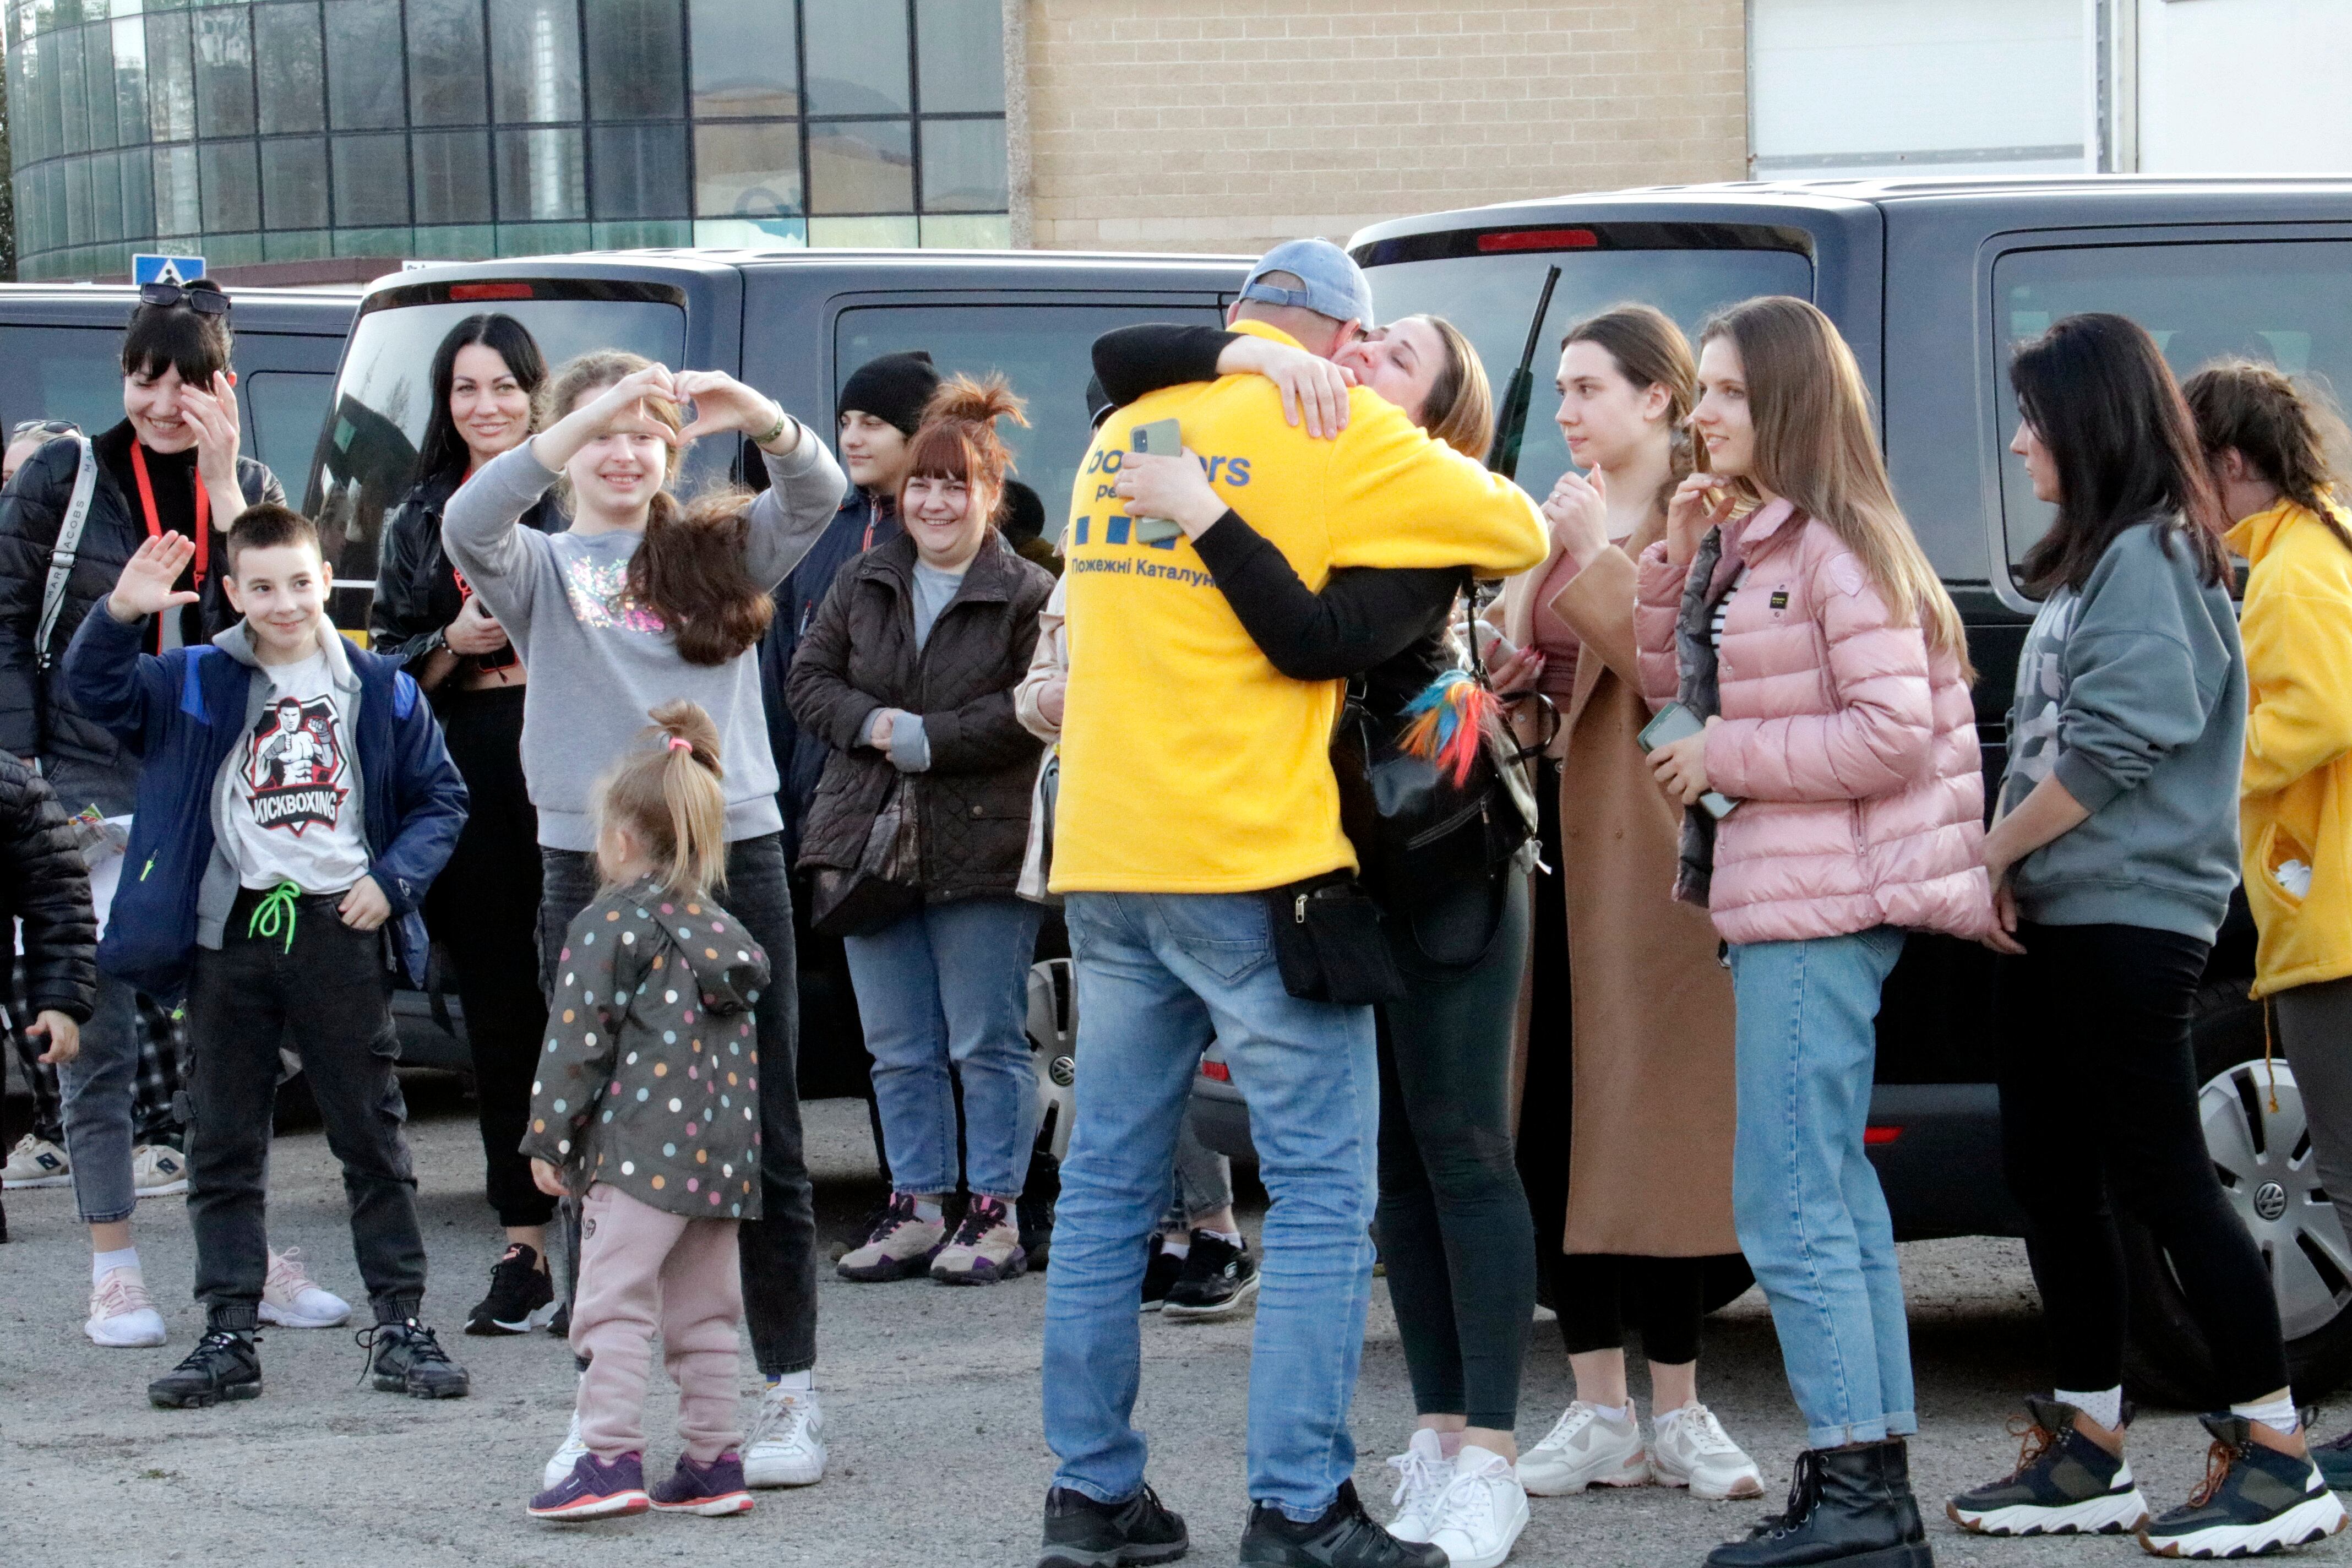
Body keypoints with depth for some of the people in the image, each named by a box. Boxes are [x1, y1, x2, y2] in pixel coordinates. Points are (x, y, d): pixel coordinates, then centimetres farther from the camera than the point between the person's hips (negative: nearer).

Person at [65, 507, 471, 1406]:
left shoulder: (380, 690, 7)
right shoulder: (195, 685, 5)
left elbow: (440, 798, 11)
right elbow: (95, 690, -7)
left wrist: (394, 879, -4)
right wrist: (120, 615, -25)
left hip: (339, 932, 0)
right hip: (229, 935, 0)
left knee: (373, 1140, 4)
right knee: (224, 1146, 5)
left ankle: (401, 1325, 10)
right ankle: (229, 1333, 10)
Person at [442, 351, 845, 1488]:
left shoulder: (719, 551, 11)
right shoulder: (542, 568, 7)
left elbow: (817, 494, -6)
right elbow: (466, 527, -14)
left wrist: (758, 418, -27)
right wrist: (584, 419, -27)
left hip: (734, 857, 1)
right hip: (593, 869, -1)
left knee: (760, 1138, 4)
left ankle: (789, 1394, 10)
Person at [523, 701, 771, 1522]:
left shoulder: (606, 926, -6)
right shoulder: (724, 931, 16)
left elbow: (579, 1040, -8)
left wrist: (549, 1138, -2)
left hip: (643, 1148, -7)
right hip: (722, 1149, 7)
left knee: (615, 1302, -8)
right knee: (704, 1313, 12)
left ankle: (612, 1460, -17)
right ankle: (713, 1463, 12)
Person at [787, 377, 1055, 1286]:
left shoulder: (1028, 596, -6)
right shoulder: (864, 585, 11)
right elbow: (808, 681, 10)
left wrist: (928, 738, -18)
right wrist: (873, 724, -9)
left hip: (983, 856, -5)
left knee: (986, 1044, 1)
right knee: (899, 1049, 10)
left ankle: (995, 1213, 8)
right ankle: (916, 1208, 18)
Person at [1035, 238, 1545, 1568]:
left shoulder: (1124, 434, 13)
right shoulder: (1333, 433, -7)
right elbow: (1520, 532, -3)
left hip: (1109, 860, 7)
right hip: (1254, 860, -7)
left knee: (1109, 1182, 12)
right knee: (1323, 1193, -2)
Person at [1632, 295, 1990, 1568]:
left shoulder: (1840, 552, -14)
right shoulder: (1742, 548, 15)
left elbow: (1894, 733, -20)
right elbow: (1672, 686, 22)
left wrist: (1724, 760, -14)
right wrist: (1673, 560, 7)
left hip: (1820, 912, -11)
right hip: (1779, 908, 11)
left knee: (1788, 1210, -11)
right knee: (1836, 1202, 13)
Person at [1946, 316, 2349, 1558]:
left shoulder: (2148, 555, -13)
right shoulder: (2095, 558, 18)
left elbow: (2117, 746, -21)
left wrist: (1997, 849, -11)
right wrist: (2004, 869, 7)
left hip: (2127, 918, -10)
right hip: (2053, 921, 10)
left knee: (2160, 1180, -7)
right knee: (2050, 1179, 10)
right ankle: (2087, 1454, 16)